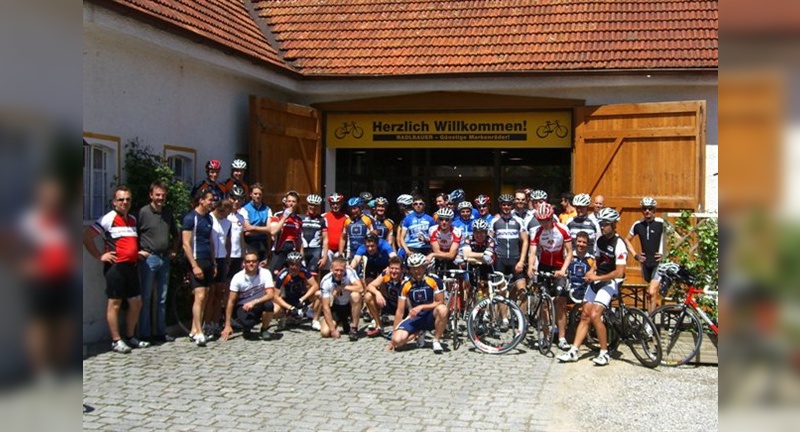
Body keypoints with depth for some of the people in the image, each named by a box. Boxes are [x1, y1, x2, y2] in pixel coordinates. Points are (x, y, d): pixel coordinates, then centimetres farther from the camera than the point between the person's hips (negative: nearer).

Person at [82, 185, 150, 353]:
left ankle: (130, 337, 21)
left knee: (136, 302, 10)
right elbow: (87, 236, -11)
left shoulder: (133, 219, 16)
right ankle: (116, 340, 4)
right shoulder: (109, 218, -7)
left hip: (131, 265, 8)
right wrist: (99, 256, -11)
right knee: (114, 303, -1)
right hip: (115, 266, -8)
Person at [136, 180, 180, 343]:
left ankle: (161, 332, 19)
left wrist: (174, 250, 14)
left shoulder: (168, 213, 11)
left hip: (165, 259, 6)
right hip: (148, 259, -6)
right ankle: (144, 334, 3)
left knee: (162, 298, 11)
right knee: (146, 298, -2)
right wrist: (138, 251, -11)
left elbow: (176, 235, 24)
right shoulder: (143, 212, -7)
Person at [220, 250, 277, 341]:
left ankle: (264, 330, -5)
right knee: (247, 322, -34)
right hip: (243, 306, -1)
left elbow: (271, 294, -22)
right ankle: (247, 330, 7)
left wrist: (254, 302, -37)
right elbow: (231, 302, -12)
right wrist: (227, 326, -15)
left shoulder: (265, 273, -13)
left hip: (259, 305, 1)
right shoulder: (238, 277, -13)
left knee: (269, 304, -33)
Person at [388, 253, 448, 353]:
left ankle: (436, 340, -14)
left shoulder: (434, 281, -9)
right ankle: (418, 333, 10)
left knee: (442, 309, -38)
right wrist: (394, 332, -2)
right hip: (415, 318, 2)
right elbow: (400, 311, 1)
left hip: (431, 317, -2)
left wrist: (421, 307, -21)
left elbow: (440, 302, -9)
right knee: (397, 340, -24)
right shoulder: (406, 286, -2)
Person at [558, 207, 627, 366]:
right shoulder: (600, 240, 9)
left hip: (610, 282, -8)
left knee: (595, 315, -19)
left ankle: (604, 353, -6)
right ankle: (573, 351, 5)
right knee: (584, 315, 3)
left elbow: (619, 272, -21)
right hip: (597, 279, 8)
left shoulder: (619, 244, -16)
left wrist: (597, 277, -18)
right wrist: (592, 272, 2)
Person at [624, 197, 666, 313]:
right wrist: (635, 255, 8)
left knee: (651, 292, -14)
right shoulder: (638, 225, 3)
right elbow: (627, 240, 18)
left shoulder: (661, 223, -10)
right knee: (651, 292, 14)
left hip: (659, 262, -5)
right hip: (646, 262, 5)